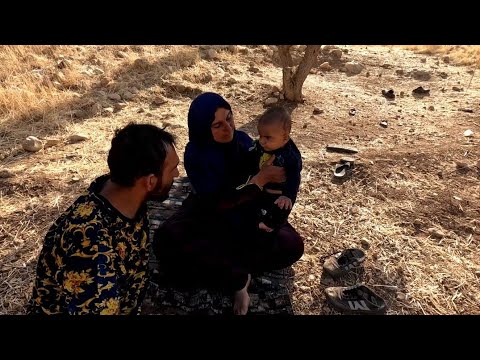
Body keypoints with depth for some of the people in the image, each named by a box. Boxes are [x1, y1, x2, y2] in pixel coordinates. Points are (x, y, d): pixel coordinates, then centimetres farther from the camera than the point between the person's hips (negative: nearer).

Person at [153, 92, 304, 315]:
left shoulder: (242, 140, -12)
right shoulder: (195, 154, -22)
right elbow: (218, 202, -27)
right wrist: (261, 179, -32)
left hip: (247, 212, 3)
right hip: (209, 214, -2)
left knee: (292, 245, -17)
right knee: (168, 239, -32)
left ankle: (214, 266, -17)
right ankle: (239, 277, -19)